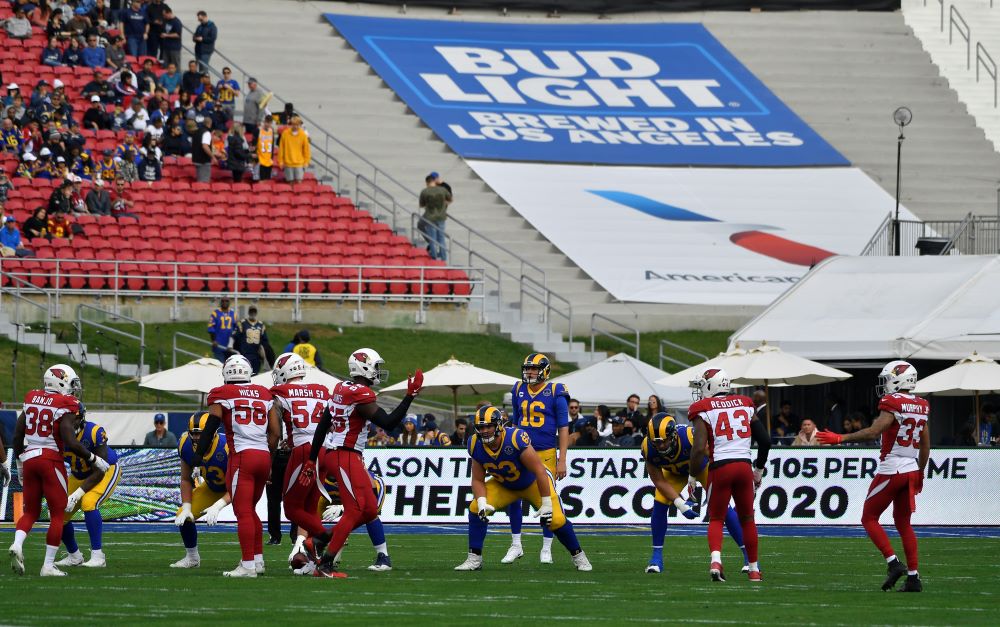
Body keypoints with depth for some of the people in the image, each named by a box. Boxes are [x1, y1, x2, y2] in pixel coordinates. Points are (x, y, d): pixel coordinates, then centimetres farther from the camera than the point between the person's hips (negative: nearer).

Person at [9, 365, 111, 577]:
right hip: (51, 459, -5)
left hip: (29, 458, 5)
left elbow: (17, 434, 13)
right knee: (57, 513, 6)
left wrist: (19, 461, 26)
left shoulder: (32, 399, 8)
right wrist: (94, 459, -4)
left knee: (31, 511, 16)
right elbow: (70, 443, -17)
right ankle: (48, 565, 2)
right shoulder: (66, 406, -10)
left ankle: (17, 545, -11)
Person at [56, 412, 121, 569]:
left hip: (107, 472, -5)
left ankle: (98, 556, -22)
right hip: (79, 476, 5)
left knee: (88, 503, -30)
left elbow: (99, 472, -27)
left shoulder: (94, 432, -32)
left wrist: (76, 495, -33)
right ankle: (74, 556, 24)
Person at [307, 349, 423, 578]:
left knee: (370, 510, 12)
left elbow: (322, 426, 16)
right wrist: (410, 395, -16)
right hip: (346, 457, -10)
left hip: (332, 454, 10)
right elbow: (388, 423, -18)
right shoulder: (361, 395, -16)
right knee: (354, 511, -6)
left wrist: (312, 459, 20)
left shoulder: (342, 389, 13)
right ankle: (325, 565, -5)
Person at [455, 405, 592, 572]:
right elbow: (478, 480, -9)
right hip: (503, 486, 4)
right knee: (476, 509, -16)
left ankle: (578, 556, 9)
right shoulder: (476, 446, -20)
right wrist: (482, 503, -29)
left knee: (556, 519, -16)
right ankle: (474, 559, -5)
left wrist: (546, 504, -29)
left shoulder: (516, 439, -37)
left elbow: (539, 471, -31)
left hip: (533, 482, -4)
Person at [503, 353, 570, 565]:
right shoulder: (519, 390, 9)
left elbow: (563, 428, -4)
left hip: (546, 454, -4)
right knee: (513, 498, 0)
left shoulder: (555, 392, -5)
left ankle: (546, 549, 10)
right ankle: (516, 546, 13)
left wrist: (562, 460, -8)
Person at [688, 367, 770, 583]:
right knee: (747, 519, 18)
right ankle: (754, 569, 22)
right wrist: (758, 470, 25)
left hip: (720, 468, -3)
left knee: (716, 519, 9)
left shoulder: (704, 412, -1)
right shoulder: (744, 406, 12)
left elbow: (699, 448, -11)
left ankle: (716, 560, -16)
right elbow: (765, 441, 13)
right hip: (744, 466, 3)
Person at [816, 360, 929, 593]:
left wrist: (840, 438, -21)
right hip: (911, 470, 7)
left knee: (869, 518, 4)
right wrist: (920, 473, 26)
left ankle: (893, 563, -9)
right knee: (903, 523, 13)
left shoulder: (892, 404, -13)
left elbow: (873, 432, -24)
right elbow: (925, 446, 16)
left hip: (891, 469, -7)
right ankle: (913, 576, 8)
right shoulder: (921, 407, 10)